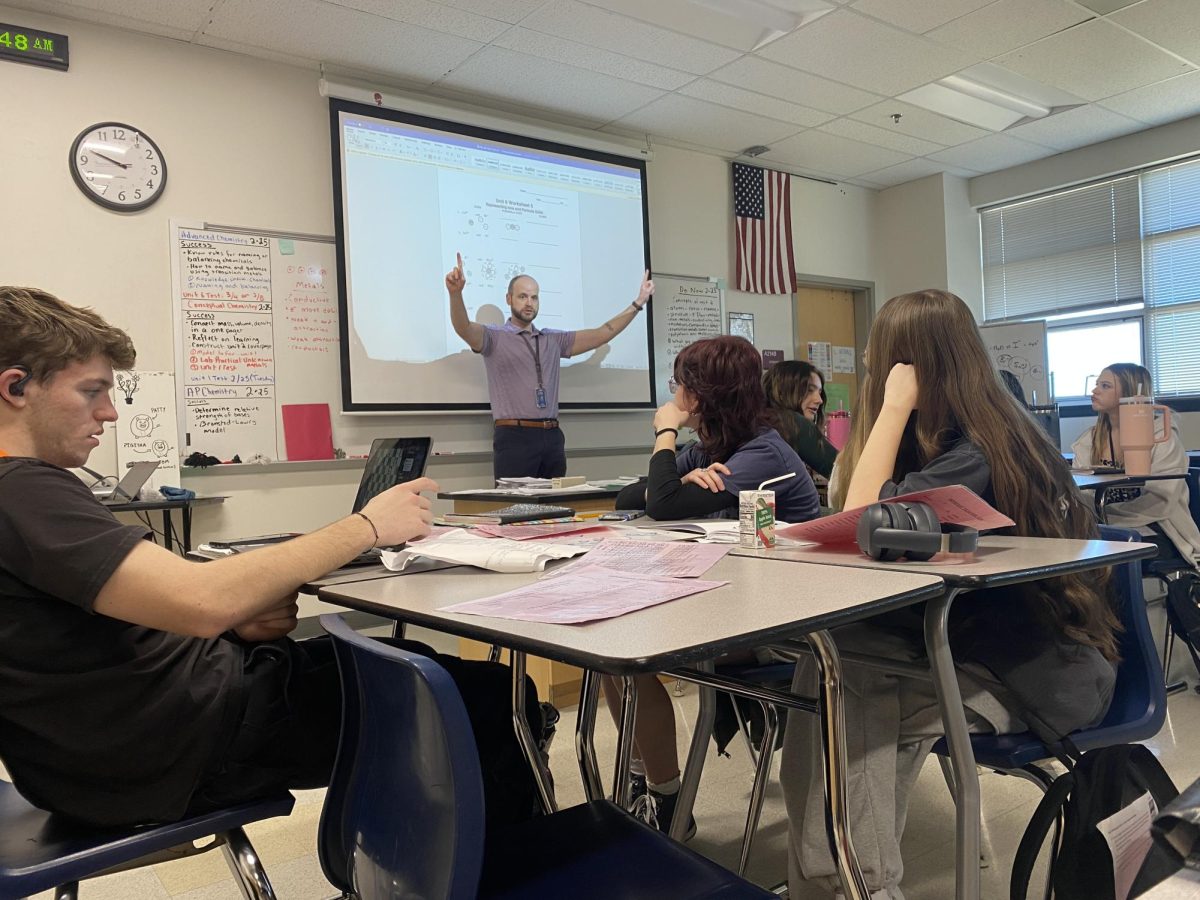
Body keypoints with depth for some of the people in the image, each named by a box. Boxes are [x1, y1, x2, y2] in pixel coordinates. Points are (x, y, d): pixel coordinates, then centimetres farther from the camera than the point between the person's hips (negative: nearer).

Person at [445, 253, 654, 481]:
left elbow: (601, 335, 15)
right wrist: (455, 293, -36)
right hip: (514, 437, -5)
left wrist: (637, 304, 9)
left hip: (552, 437, 5)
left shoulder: (554, 340, 17)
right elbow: (464, 328, -17)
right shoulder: (494, 337, 3)